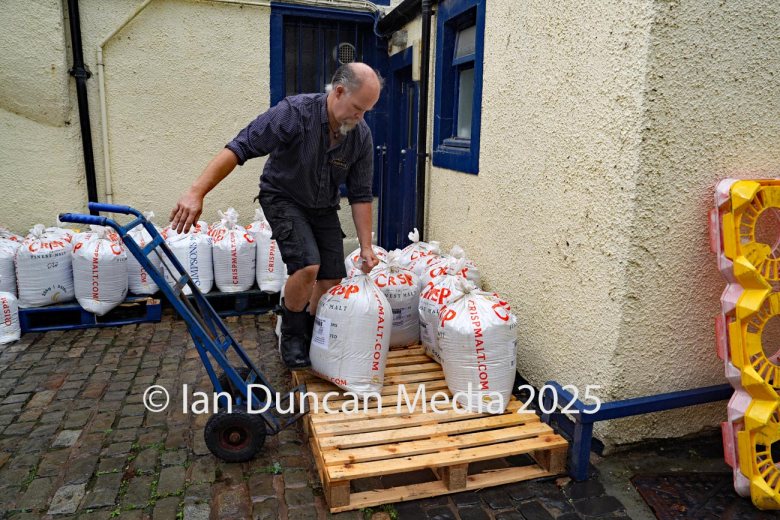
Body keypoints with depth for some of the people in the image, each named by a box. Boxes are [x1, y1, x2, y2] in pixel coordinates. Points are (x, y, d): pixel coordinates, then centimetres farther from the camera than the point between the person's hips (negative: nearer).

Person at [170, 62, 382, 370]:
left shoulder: (361, 135, -13)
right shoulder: (295, 113, -27)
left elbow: (360, 194, -6)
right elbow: (240, 148, -30)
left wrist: (366, 247, -8)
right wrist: (196, 193, -38)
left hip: (323, 207, 5)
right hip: (283, 198, -5)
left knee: (332, 279, -2)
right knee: (308, 266, -24)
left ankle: (312, 338, 24)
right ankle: (291, 338, 3)